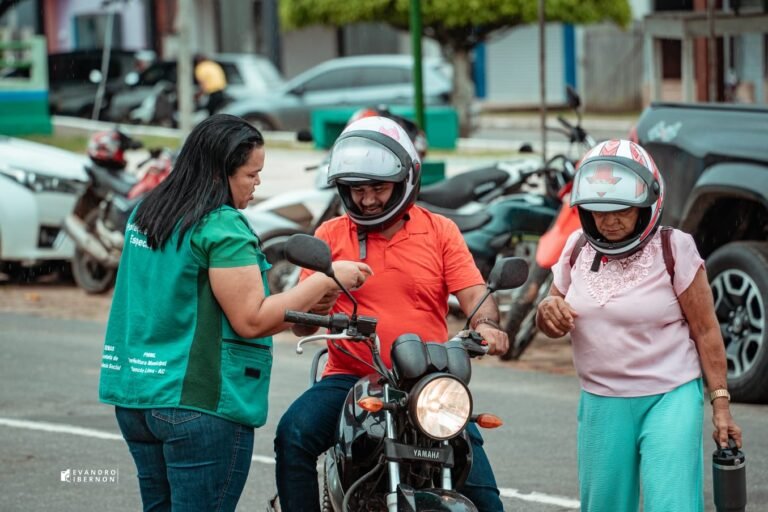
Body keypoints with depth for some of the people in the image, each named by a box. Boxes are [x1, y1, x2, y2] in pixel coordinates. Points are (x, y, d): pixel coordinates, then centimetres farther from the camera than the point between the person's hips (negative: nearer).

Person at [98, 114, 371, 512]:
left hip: (136, 395, 9)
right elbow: (251, 320, -17)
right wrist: (327, 279, -13)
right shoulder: (223, 228, -14)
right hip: (200, 404, -9)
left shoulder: (145, 214, 13)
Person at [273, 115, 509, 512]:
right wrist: (313, 307, -22)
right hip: (349, 381, 0)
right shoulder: (330, 236, 6)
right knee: (293, 435, -26)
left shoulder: (441, 232, 7)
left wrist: (486, 324, -26)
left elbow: (474, 294, -2)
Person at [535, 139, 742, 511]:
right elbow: (551, 327, 14)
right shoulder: (578, 249, 4)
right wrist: (547, 311, -11)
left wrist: (720, 403, -7)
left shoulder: (674, 249, -9)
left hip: (669, 398, -4)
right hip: (601, 402, 5)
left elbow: (705, 330, -5)